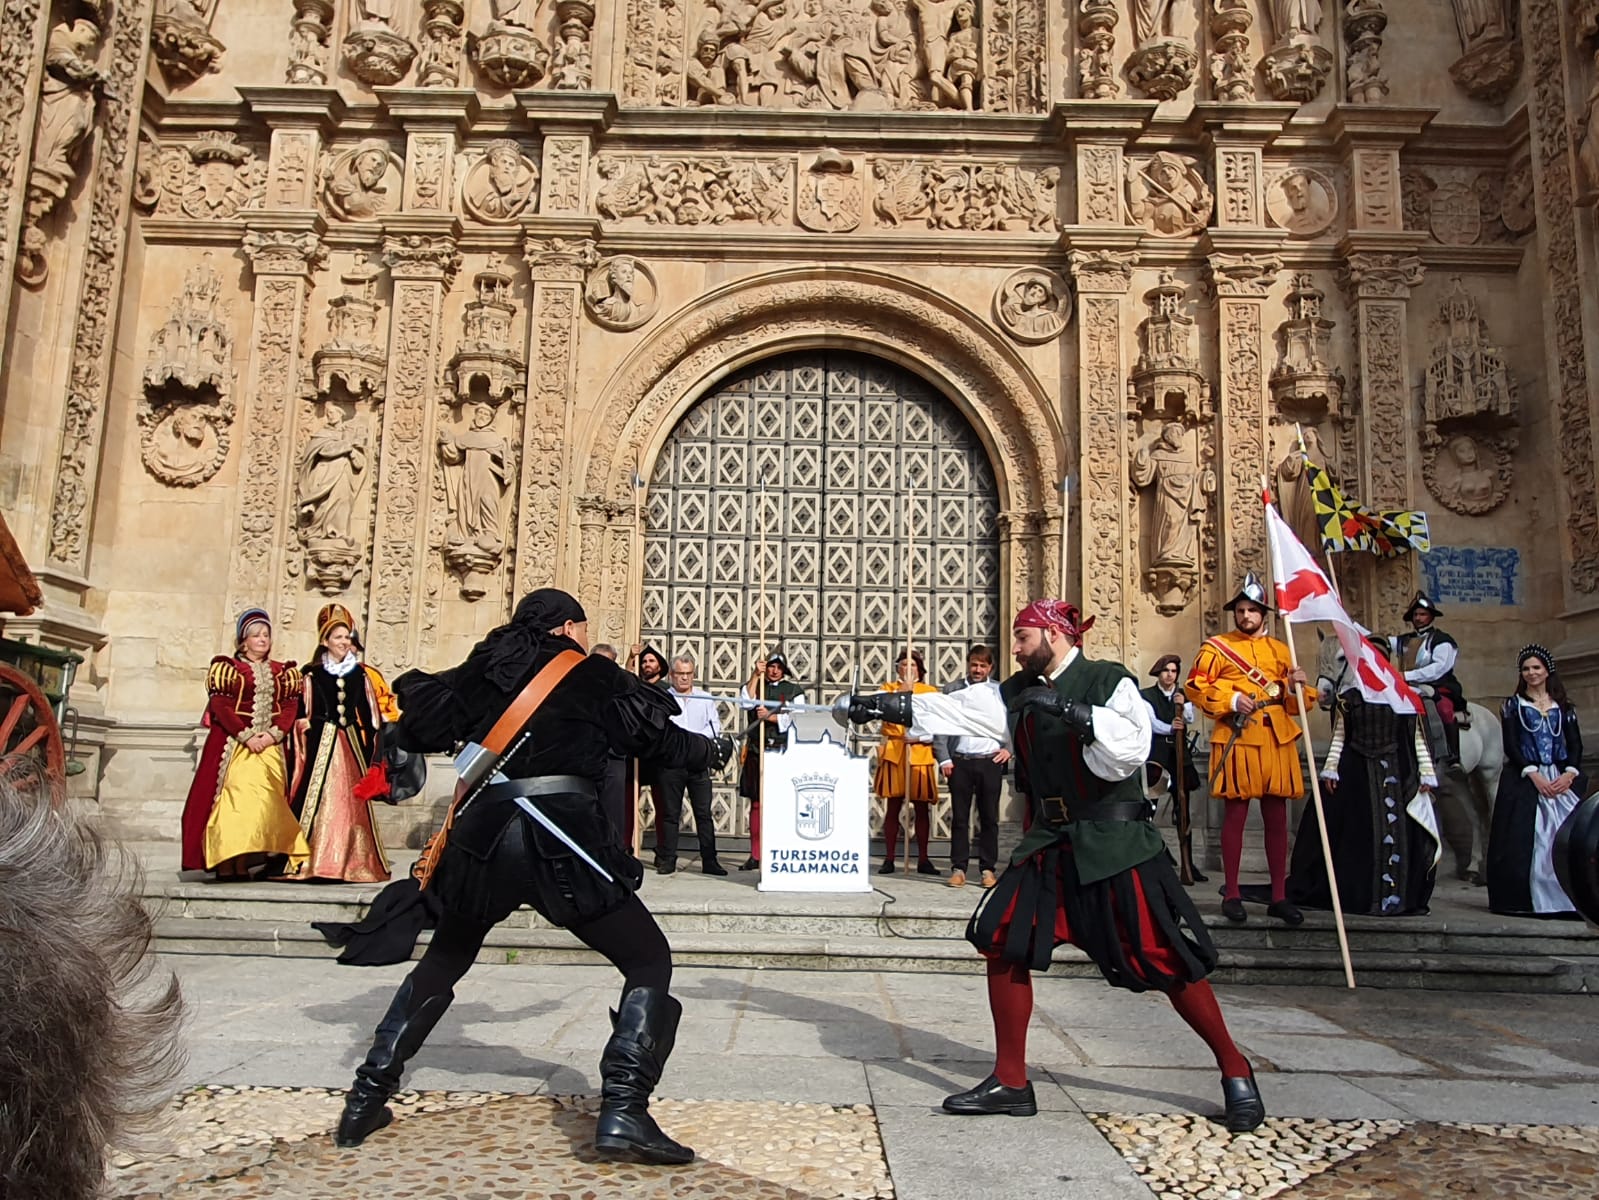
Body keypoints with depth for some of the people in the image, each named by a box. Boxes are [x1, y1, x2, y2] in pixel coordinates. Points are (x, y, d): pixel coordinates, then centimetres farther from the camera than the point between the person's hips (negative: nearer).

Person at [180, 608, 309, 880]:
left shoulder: (282, 672, 14)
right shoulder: (227, 668, 4)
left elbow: (291, 707, 7)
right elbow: (220, 706, -6)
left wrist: (273, 734, -9)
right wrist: (246, 736, -14)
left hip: (271, 746, 3)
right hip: (233, 744, -3)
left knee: (264, 802, -3)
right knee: (232, 799, -10)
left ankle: (243, 863, 0)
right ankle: (225, 863, -8)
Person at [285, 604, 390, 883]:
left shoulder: (359, 675, 10)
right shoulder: (312, 674, 1)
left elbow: (368, 716, 12)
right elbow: (302, 716, 0)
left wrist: (370, 750, 7)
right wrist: (303, 752, -7)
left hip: (351, 743, 3)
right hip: (320, 744, -3)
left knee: (351, 803, 4)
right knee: (318, 800, -5)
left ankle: (352, 863, 10)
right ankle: (311, 862, 0)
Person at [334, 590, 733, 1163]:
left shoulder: (482, 671, 16)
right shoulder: (594, 677, 7)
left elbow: (418, 726, 14)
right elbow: (659, 737, 10)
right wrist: (714, 750, 29)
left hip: (483, 832, 5)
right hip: (563, 838, -5)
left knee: (444, 959, 29)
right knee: (649, 961, 6)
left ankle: (367, 1098, 27)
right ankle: (622, 1112, -10)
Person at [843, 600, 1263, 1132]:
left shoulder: (1109, 682, -9)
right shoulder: (1017, 693, 8)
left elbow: (1129, 751, -22)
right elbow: (953, 709, 3)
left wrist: (1070, 710, -29)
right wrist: (884, 706, -3)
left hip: (1117, 844, -6)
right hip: (1050, 844, 6)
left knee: (1169, 962, -4)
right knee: (1003, 942, -2)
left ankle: (1234, 1071, 19)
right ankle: (1010, 1082, 10)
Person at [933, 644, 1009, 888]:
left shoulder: (1002, 691, 7)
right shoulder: (951, 689, 7)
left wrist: (1009, 749, -2)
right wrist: (943, 759, -3)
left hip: (990, 761, 0)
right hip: (959, 761, 0)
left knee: (989, 818, 5)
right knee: (959, 817, 4)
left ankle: (988, 868, 11)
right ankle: (958, 868, 8)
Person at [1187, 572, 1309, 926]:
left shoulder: (1279, 650, 15)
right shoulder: (1216, 647, 4)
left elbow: (1292, 702, 18)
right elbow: (1196, 686, -2)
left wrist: (1295, 687, -4)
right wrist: (1231, 700, -13)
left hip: (1277, 739, 4)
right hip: (1236, 738, -4)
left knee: (1277, 817, 6)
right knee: (1236, 814, 0)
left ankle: (1279, 896, 14)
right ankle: (1231, 894, 9)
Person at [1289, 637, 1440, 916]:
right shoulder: (1348, 698, 7)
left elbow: (1418, 739, 6)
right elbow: (1338, 738, 7)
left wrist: (1427, 774, 1)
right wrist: (1330, 771, -1)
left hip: (1395, 775, 0)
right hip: (1355, 774, 0)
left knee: (1397, 834, -2)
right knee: (1354, 834, 1)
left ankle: (1395, 897, 7)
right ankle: (1352, 895, 10)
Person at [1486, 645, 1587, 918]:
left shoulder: (1564, 707, 15)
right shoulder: (1513, 705, 8)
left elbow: (1575, 744, 7)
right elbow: (1510, 746, -1)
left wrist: (1570, 773, -10)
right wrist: (1534, 774, -14)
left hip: (1562, 779, 2)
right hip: (1524, 780, -2)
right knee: (1526, 840, -8)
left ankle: (1567, 900, -6)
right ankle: (1528, 901, -7)